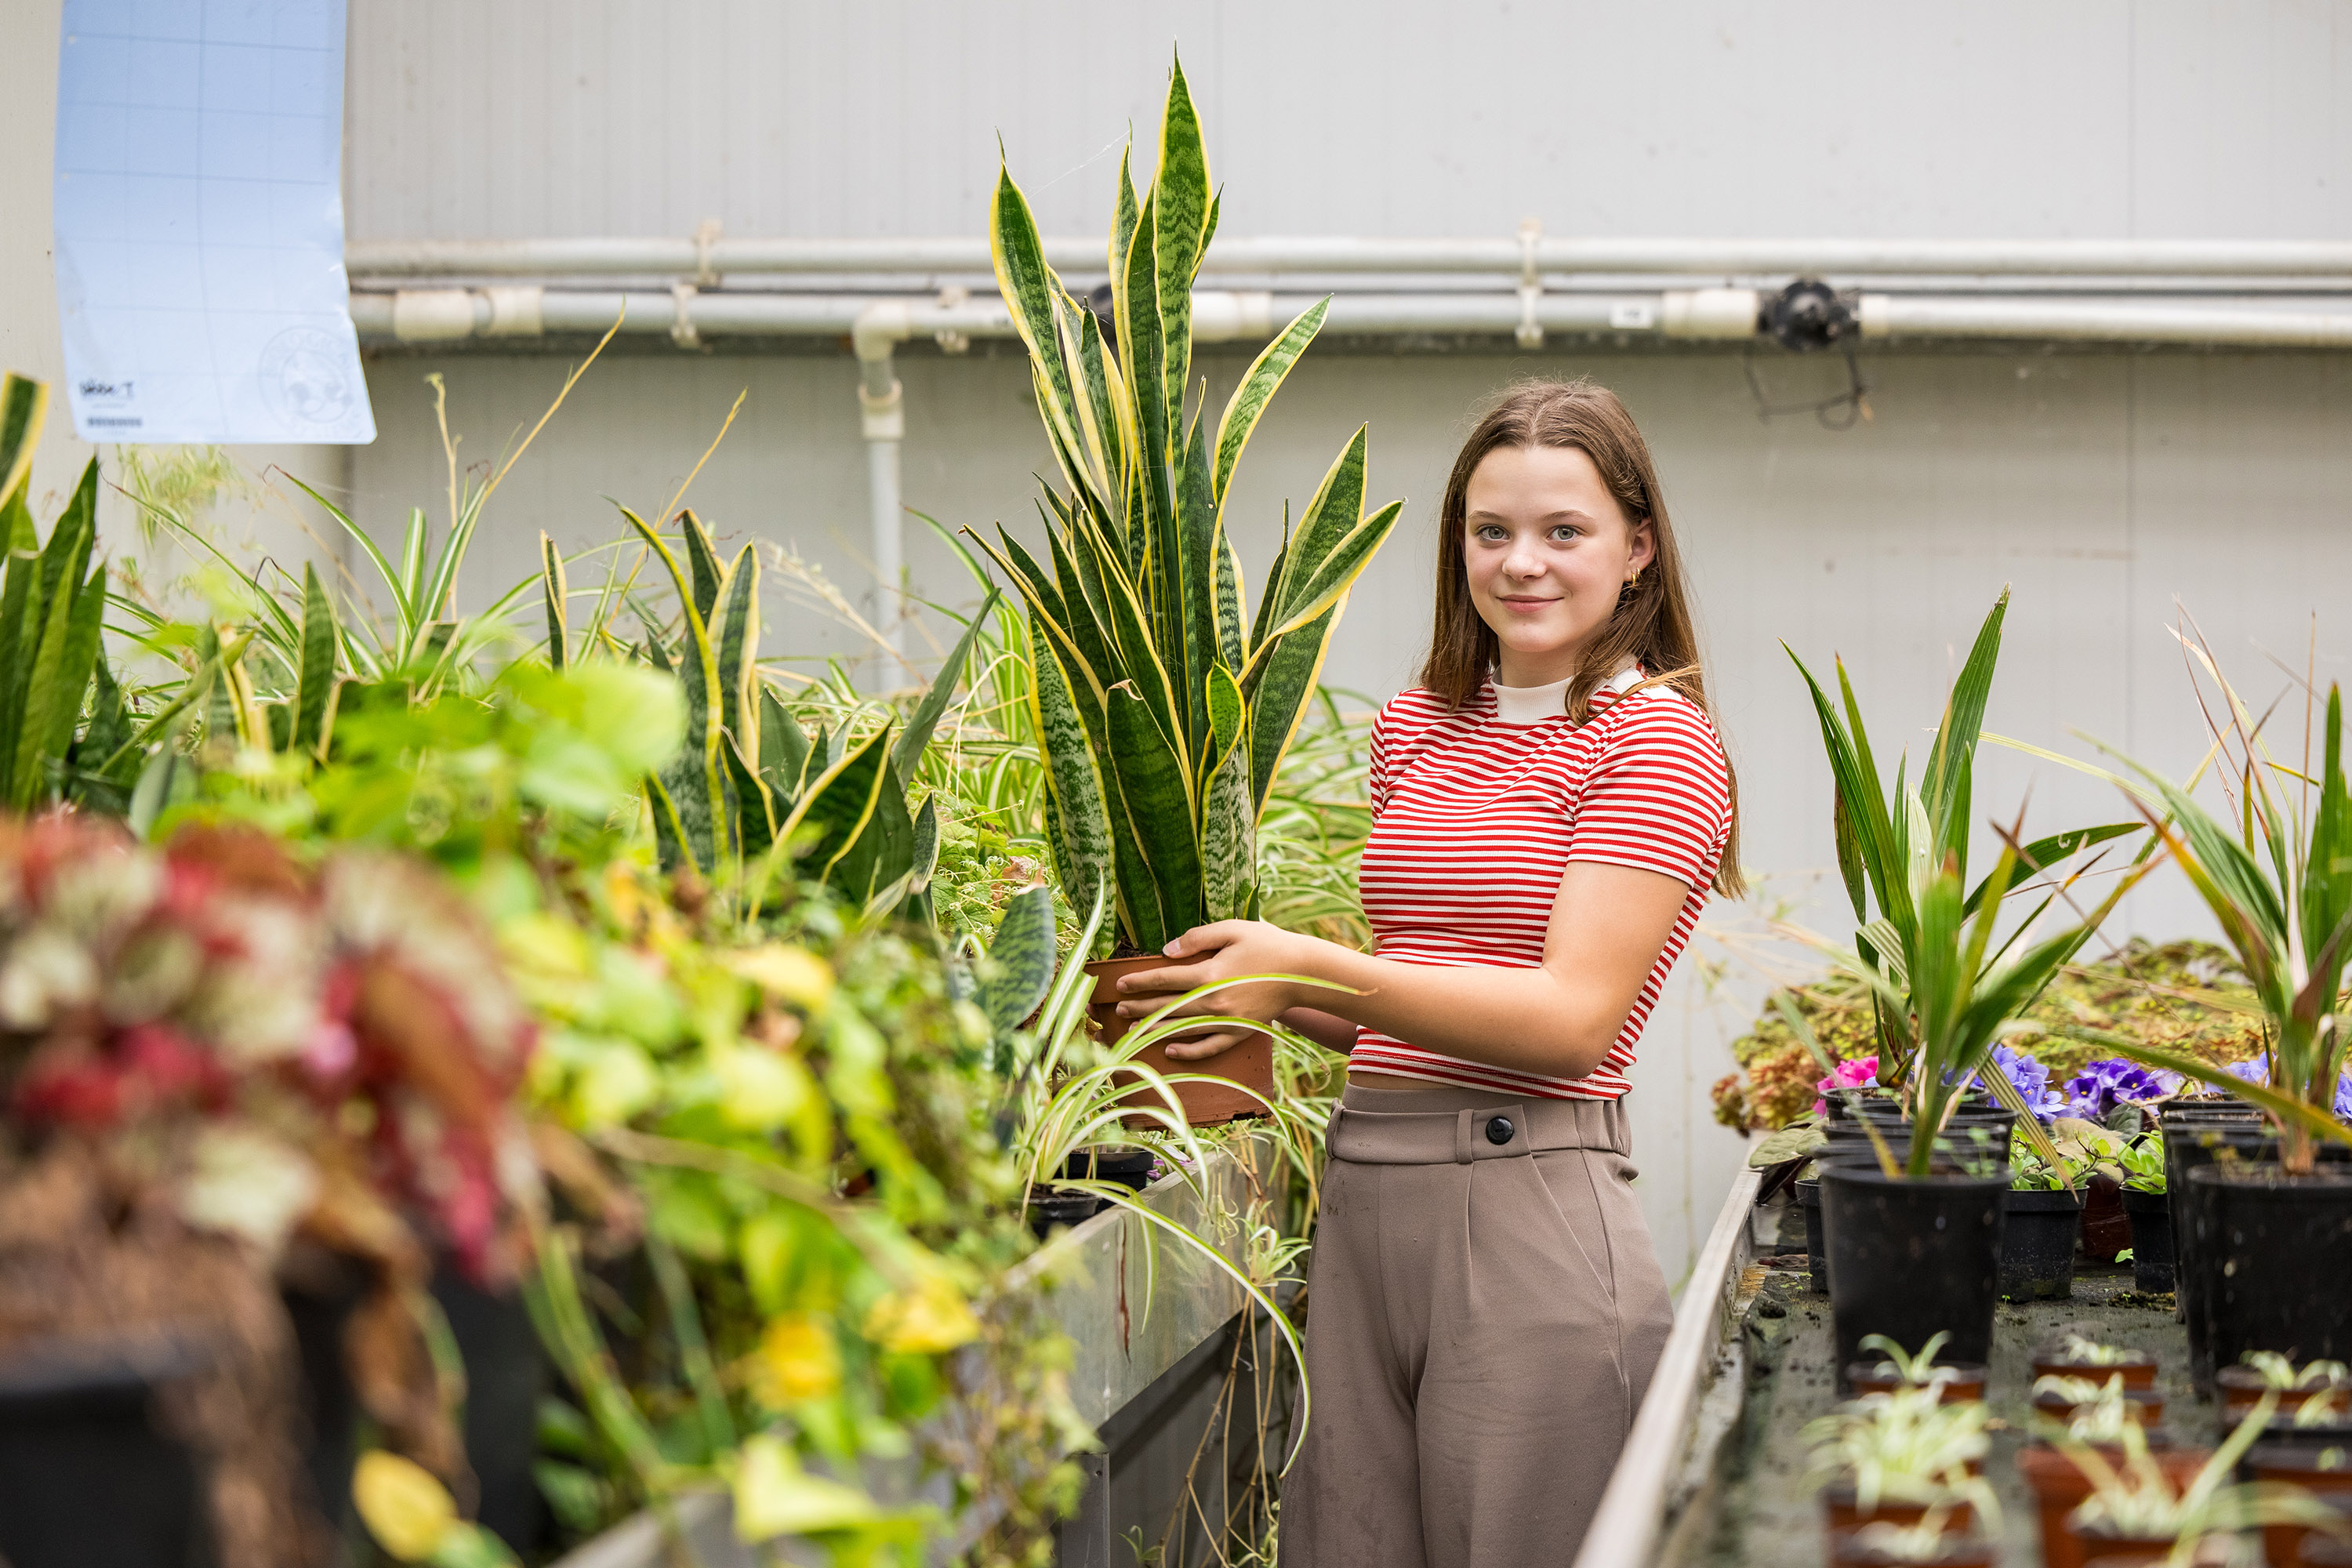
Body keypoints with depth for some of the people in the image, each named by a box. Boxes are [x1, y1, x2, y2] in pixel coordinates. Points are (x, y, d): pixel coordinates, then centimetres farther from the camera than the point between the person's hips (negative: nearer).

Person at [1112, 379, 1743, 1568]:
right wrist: (1256, 987, 7)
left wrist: (1307, 970, -18)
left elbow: (1574, 1017, -15)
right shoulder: (1419, 725, 16)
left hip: (1526, 1202, -6)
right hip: (1360, 1196, 7)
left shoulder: (1655, 739, -5)